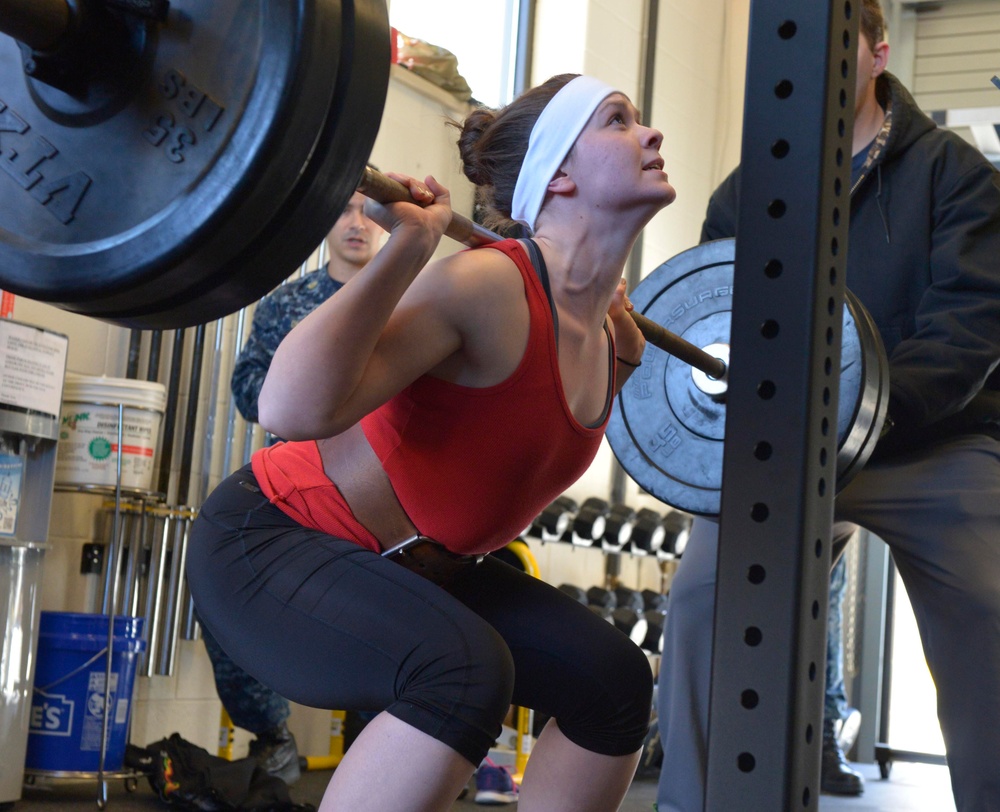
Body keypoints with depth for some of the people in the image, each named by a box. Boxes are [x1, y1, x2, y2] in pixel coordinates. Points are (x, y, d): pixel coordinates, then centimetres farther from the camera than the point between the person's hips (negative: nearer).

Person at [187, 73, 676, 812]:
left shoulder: (617, 336, -1)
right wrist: (407, 247, -35)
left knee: (613, 681, 4)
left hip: (407, 560, 9)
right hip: (272, 542, -9)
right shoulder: (489, 287, -27)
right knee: (462, 669, -35)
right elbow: (294, 407, -38)